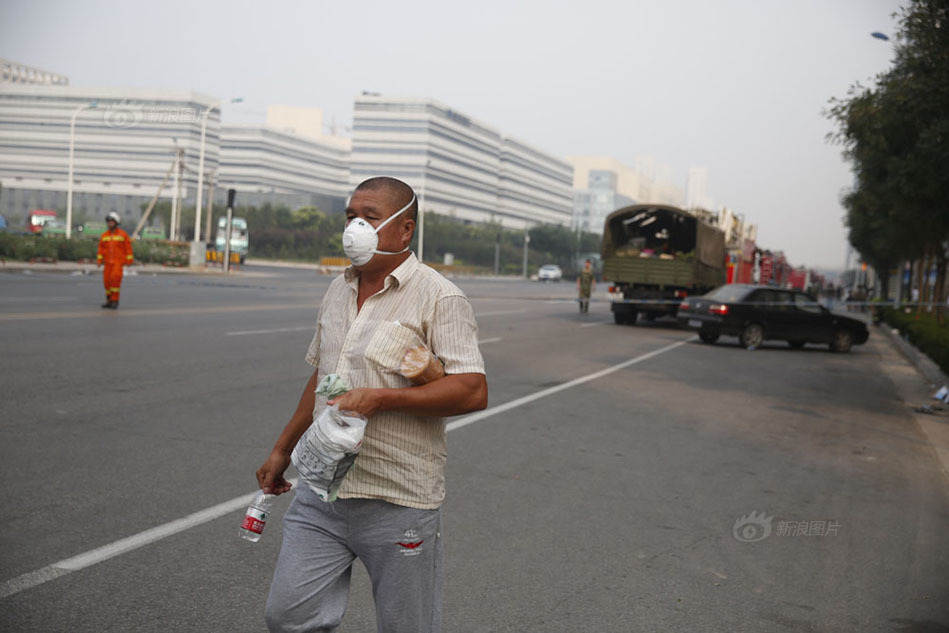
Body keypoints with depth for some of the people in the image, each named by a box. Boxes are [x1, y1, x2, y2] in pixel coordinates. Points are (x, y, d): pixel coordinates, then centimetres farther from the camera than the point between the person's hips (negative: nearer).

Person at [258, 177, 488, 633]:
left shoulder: (440, 298, -10)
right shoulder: (338, 291, 12)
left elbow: (473, 390, -18)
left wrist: (380, 398, -23)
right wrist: (283, 450, 24)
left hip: (398, 504, -6)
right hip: (322, 492, 6)